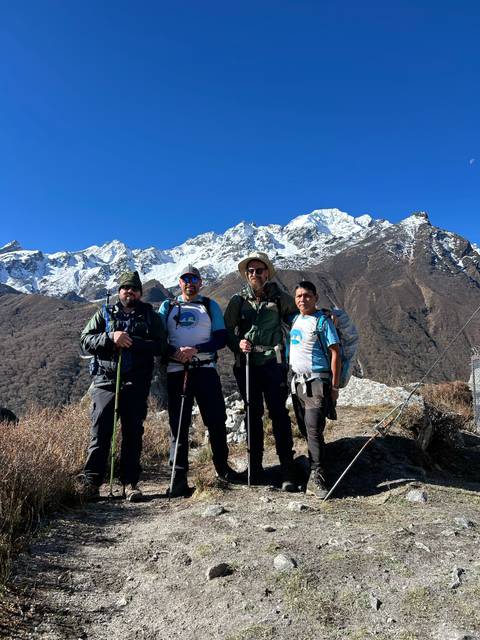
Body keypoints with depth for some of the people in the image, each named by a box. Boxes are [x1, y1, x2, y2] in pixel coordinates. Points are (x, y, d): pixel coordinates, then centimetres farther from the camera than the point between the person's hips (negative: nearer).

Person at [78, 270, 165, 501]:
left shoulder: (150, 316, 12)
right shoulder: (104, 314, 14)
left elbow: (160, 345, 0)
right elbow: (85, 340, 4)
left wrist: (132, 342, -14)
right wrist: (111, 337, -13)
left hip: (137, 384, 0)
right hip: (105, 380, 0)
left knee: (133, 433, 4)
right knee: (100, 432, -2)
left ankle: (130, 482, 13)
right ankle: (90, 480, 8)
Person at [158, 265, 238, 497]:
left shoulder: (210, 306, 12)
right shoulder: (167, 307, 14)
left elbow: (221, 338, 2)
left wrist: (196, 349, -14)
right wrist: (175, 352, -14)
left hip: (205, 370, 0)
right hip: (176, 371, 0)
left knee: (216, 420, 4)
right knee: (178, 424, 1)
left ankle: (222, 465, 24)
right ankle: (179, 475, 9)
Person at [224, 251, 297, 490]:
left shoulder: (280, 298, 6)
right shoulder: (238, 300, 8)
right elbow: (226, 330, 6)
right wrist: (238, 343, -12)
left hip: (273, 363, -1)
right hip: (246, 365, 2)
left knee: (279, 413, -4)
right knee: (253, 415, 10)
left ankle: (287, 470, 2)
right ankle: (256, 466, 21)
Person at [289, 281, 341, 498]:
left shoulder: (323, 321, -6)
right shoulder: (294, 320, 13)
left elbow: (335, 354, -8)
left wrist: (334, 386, -12)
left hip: (317, 382, -7)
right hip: (297, 382, 7)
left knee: (314, 429, -12)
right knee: (305, 430, 12)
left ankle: (316, 478, -6)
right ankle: (315, 465, 25)